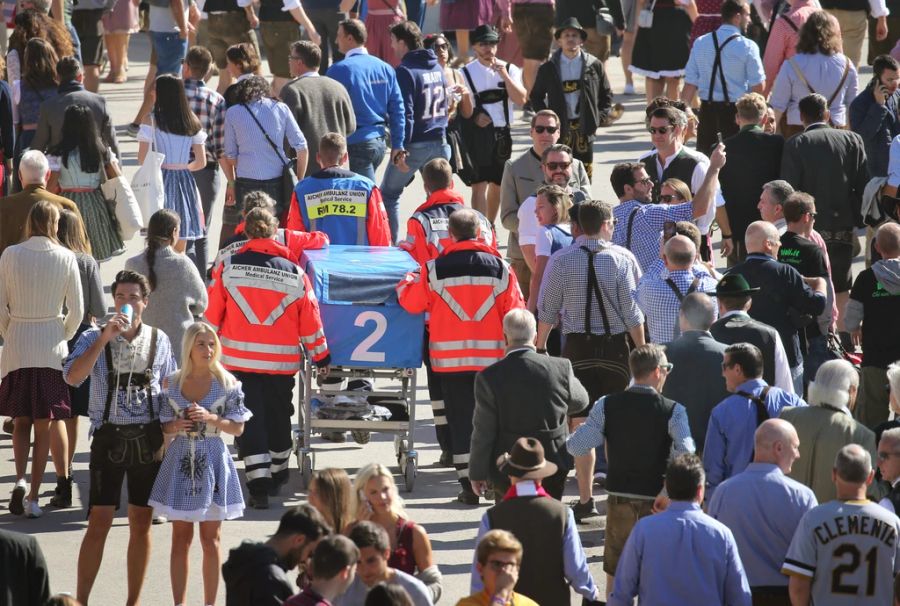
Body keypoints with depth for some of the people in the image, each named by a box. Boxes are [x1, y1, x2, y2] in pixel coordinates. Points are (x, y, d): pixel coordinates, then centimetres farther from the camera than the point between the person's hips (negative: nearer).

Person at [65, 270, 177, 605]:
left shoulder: (158, 340, 6)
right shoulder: (94, 338, -1)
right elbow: (72, 377, -17)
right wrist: (104, 338, -22)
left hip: (148, 440, 2)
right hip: (109, 437, -2)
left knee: (141, 524, 7)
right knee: (99, 523, -6)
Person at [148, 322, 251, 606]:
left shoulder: (227, 384, -4)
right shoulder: (172, 383, 0)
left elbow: (238, 427, -2)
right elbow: (163, 425, 7)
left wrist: (211, 418, -16)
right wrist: (176, 426, -15)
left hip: (212, 463, -1)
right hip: (181, 461, 1)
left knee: (210, 539, 5)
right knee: (180, 537, 6)